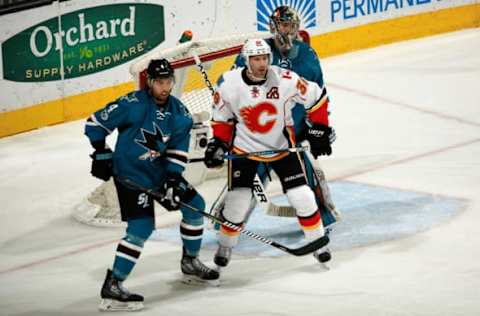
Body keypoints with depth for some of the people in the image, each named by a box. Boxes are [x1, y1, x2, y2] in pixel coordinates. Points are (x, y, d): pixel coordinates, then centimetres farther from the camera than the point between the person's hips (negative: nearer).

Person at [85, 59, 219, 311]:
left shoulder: (179, 113, 1)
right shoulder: (133, 104, -18)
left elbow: (178, 151, 0)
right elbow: (95, 123, -12)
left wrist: (173, 182, -11)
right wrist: (101, 154, -12)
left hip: (160, 172, 7)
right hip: (131, 175, -7)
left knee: (194, 205, 13)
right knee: (141, 227, -18)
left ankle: (190, 263, 32)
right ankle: (112, 287, -17)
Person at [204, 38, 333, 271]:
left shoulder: (286, 80, -21)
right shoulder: (229, 84, -17)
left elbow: (316, 97, -5)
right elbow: (222, 117, 0)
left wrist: (318, 130, -3)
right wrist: (218, 143, -10)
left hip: (281, 146, 0)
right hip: (244, 147, 0)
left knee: (302, 196, -3)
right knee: (237, 199, -6)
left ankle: (318, 241, 16)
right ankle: (225, 246, 17)